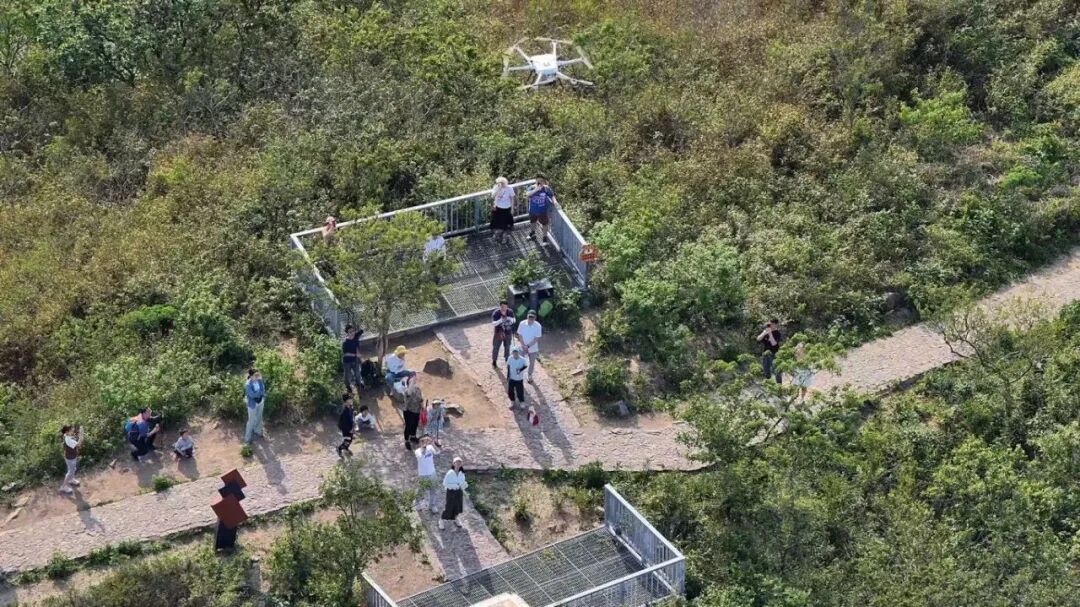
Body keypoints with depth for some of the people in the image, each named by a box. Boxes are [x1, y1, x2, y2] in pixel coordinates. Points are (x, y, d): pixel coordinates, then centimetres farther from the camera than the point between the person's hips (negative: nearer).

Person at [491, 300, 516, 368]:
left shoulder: (510, 312, -12)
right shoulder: (496, 313, -22)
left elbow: (514, 320, -2)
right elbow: (493, 324, -29)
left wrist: (511, 319, -26)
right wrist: (500, 321, -45)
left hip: (508, 334, 3)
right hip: (499, 334, -3)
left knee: (507, 347, 21)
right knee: (495, 348, 9)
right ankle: (494, 362, 30)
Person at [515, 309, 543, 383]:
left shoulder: (538, 326, -19)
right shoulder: (522, 324, -15)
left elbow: (536, 339, -17)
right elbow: (520, 335, -8)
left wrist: (528, 346, -22)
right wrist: (523, 346, -19)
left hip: (533, 348, 0)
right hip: (522, 347, 0)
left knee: (532, 363, 16)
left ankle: (530, 376, 38)